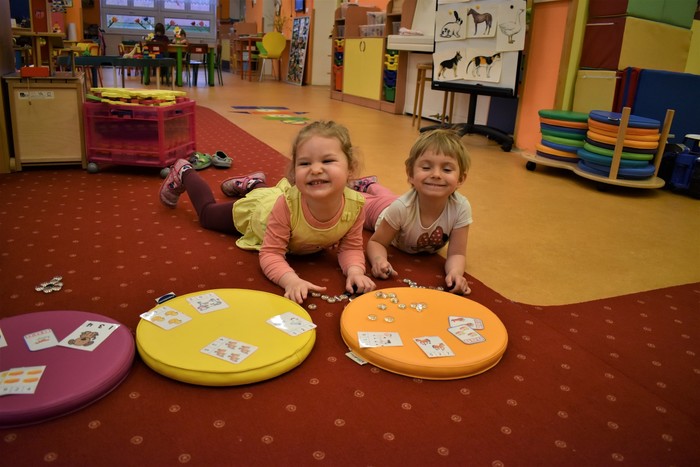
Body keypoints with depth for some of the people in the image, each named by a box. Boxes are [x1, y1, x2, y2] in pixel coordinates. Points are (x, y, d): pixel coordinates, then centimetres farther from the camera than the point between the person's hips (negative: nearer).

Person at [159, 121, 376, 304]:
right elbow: (271, 254, -39)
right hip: (254, 207, -3)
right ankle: (183, 174, 48)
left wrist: (355, 270, -44)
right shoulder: (288, 204, -48)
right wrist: (291, 281, -58)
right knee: (208, 213, 27)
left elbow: (350, 247, -24)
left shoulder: (355, 205, -39)